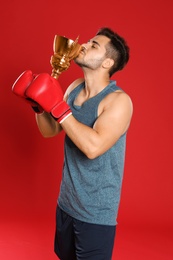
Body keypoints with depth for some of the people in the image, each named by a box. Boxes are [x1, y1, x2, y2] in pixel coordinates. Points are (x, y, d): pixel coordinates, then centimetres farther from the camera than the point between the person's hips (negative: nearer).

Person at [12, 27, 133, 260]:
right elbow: (50, 131, 9)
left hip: (97, 212, -7)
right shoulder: (75, 87, 1)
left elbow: (93, 147, -35)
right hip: (67, 201, 7)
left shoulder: (118, 100, -21)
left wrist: (58, 107, -30)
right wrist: (39, 104, -9)